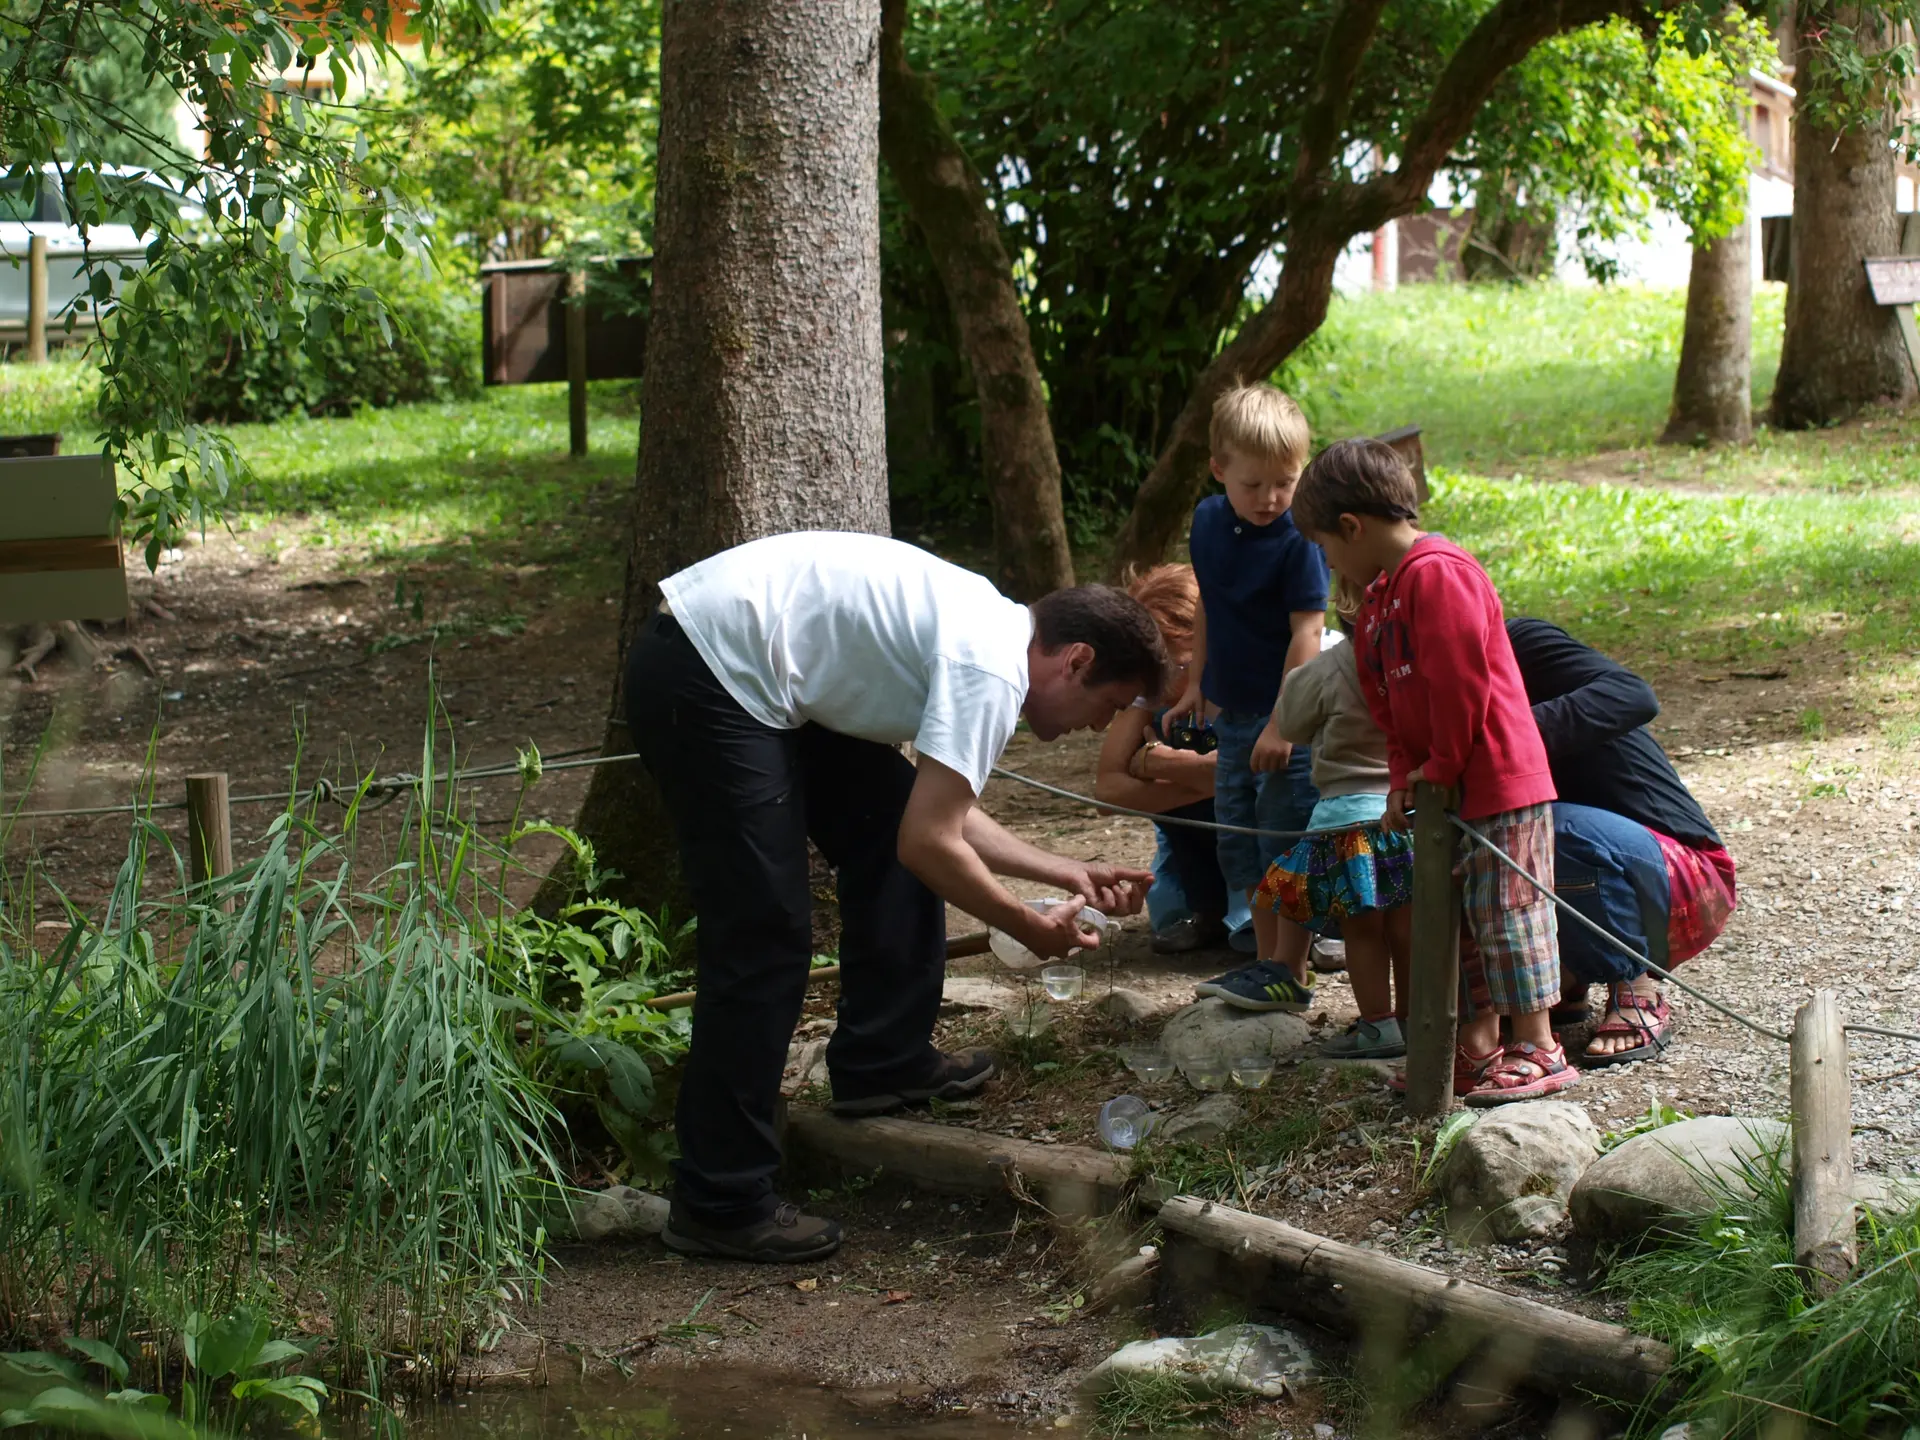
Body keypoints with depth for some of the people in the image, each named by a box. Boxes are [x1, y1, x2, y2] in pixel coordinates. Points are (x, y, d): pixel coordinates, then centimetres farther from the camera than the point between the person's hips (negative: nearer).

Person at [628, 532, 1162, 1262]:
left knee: (882, 832, 15)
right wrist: (1030, 929, -4)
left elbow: (940, 815, 23)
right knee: (763, 936, -8)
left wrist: (1070, 873, 21)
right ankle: (719, 1205, -2)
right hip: (702, 678, -11)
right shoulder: (992, 669, -15)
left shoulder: (988, 629, 15)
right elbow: (930, 843, -18)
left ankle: (880, 1064, 25)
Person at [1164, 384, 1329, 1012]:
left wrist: (1283, 722, -22)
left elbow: (1306, 634, -19)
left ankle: (1290, 972, 5)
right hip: (1233, 713, 8)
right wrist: (1197, 684, 21)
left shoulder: (1298, 540, -17)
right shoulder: (1209, 521, 4)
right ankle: (1267, 962, 24)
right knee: (1239, 847, 13)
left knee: (1285, 843, -4)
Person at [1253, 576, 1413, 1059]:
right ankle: (1410, 1016, 21)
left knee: (1362, 927, 4)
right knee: (1406, 923, 12)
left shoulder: (1329, 669, -12)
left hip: (1350, 811, -4)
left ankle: (1377, 1024, 6)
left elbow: (1291, 723, 3)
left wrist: (1294, 678, 20)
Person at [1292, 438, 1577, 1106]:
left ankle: (1538, 1050, 2)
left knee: (1506, 913, -5)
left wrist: (1443, 769, -13)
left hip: (1499, 784, -10)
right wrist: (1404, 781, 6)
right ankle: (1477, 1047, 20)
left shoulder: (1438, 573, -17)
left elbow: (1461, 681, -21)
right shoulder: (1382, 595, 15)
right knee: (1453, 919, 13)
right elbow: (1390, 705, 17)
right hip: (1443, 793, 10)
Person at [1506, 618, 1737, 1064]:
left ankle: (1637, 996, -14)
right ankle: (1561, 982, 7)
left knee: (1557, 829, -35)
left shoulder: (1521, 642, -15)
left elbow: (1635, 697, -33)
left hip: (1687, 884, -8)